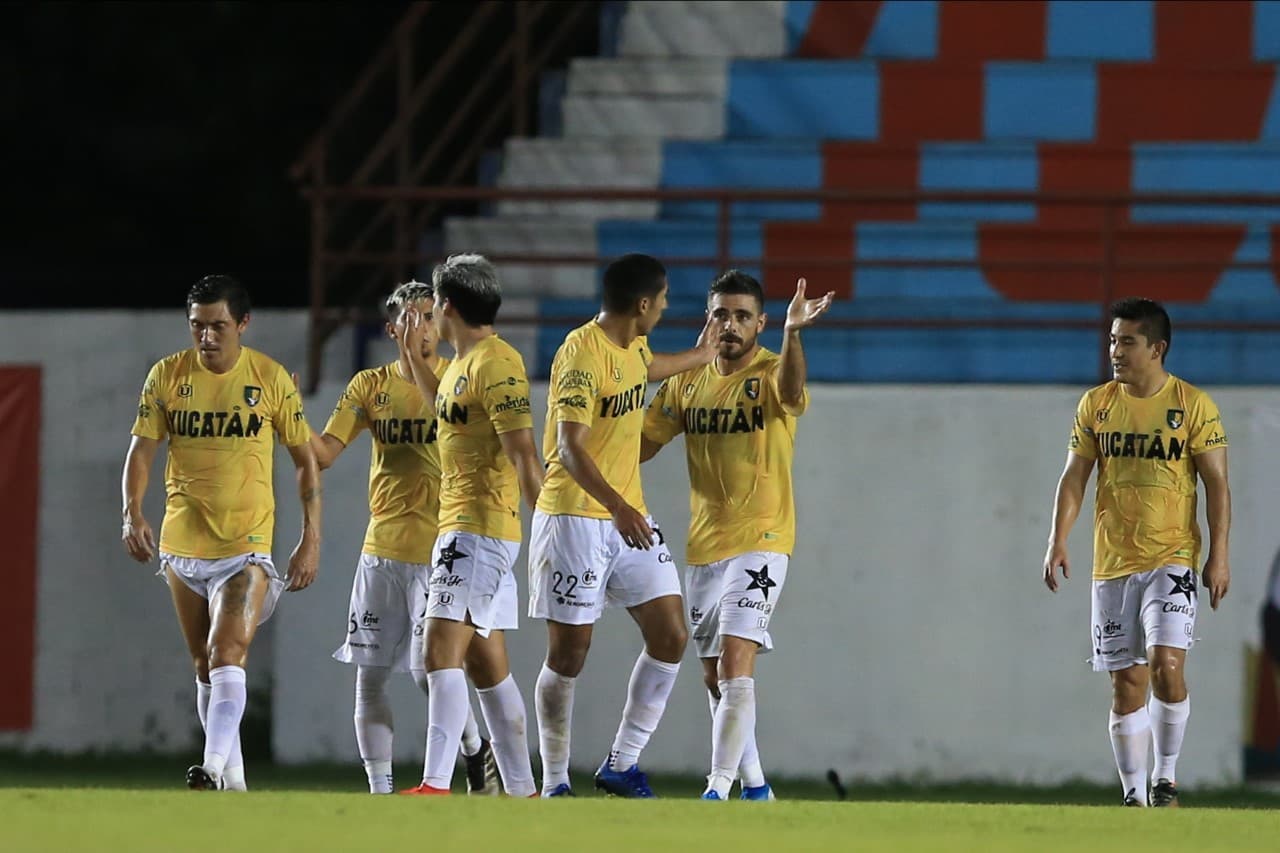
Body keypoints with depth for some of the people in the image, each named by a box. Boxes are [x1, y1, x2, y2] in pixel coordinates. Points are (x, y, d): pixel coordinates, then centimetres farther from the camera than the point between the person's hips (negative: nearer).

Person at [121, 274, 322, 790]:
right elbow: (141, 451, -1)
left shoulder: (271, 379, -3)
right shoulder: (167, 376, 1)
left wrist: (311, 540, -1)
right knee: (205, 667, 10)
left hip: (247, 546, -4)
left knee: (227, 654, -22)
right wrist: (132, 513, -19)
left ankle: (214, 767, -30)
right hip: (181, 545, 4)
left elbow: (306, 461, 4)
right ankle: (234, 780, 20)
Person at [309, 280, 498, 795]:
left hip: (440, 552, -4)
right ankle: (380, 790, 11)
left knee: (428, 671, -9)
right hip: (382, 549, 4)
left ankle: (476, 750, 18)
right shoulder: (370, 386, 7)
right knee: (369, 676, 3)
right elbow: (324, 454, 2)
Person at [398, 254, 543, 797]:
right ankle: (521, 790, 15)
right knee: (486, 664, 11)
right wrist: (413, 354, 36)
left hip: (481, 527, -10)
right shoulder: (463, 364, 15)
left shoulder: (496, 365, -14)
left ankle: (436, 785, -25)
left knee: (442, 650, -18)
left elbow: (524, 454, -20)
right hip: (459, 526, 10)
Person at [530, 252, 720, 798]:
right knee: (569, 651, -2)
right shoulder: (582, 355, -18)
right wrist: (617, 507, -38)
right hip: (575, 518, -8)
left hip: (628, 516, 8)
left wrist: (698, 356, 52)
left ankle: (622, 765, 9)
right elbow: (571, 449, -27)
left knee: (670, 636, -1)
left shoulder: (632, 347, 9)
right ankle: (555, 783, 8)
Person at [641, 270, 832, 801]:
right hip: (703, 546, 7)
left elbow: (791, 390, -33)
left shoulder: (770, 374, -9)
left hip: (759, 542, -7)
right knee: (715, 676, 13)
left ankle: (719, 786, -22)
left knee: (736, 662, -19)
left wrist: (792, 333, -52)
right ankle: (754, 785, 26)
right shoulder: (688, 381, 8)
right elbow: (644, 443, 12)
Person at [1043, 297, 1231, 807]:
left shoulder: (1193, 406, -3)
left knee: (1167, 664, -20)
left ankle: (1166, 777, -3)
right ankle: (1134, 797, 10)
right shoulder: (1096, 405, 6)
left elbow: (1217, 484, -2)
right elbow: (1074, 476, 7)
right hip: (1112, 563, 3)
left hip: (1172, 559, -3)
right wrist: (1058, 540, -4)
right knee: (1127, 683, 4)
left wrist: (1219, 555, -8)